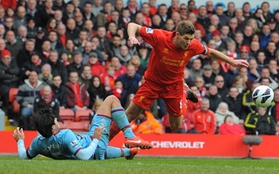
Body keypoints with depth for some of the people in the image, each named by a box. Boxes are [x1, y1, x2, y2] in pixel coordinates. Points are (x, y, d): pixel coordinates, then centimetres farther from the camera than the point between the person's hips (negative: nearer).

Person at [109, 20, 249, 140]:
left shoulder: (193, 46, -18)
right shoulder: (160, 37, -27)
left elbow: (210, 52, 3)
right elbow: (133, 26, -20)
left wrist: (232, 61, 6)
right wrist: (132, 36, -42)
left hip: (174, 85, 2)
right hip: (153, 81, -2)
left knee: (177, 127, 0)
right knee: (131, 113, -5)